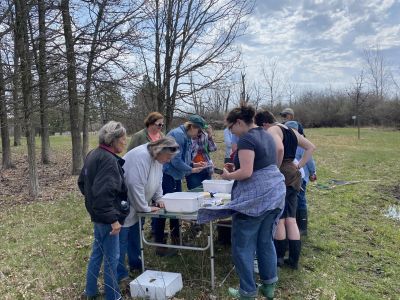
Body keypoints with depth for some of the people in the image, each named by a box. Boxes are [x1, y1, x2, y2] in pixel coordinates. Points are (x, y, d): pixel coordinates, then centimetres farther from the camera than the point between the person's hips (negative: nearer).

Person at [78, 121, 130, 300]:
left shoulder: (93, 155, 7)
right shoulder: (109, 160, -23)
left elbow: (82, 182, 16)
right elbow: (103, 193, -31)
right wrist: (113, 219, -26)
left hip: (97, 213, 10)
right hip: (106, 216, -10)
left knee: (97, 252, 23)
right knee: (111, 257, 5)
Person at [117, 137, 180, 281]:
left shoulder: (157, 157, 2)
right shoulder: (141, 156, -28)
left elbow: (157, 180, 15)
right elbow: (135, 185, -31)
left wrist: (159, 199, 4)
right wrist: (145, 208, -22)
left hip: (135, 204, 9)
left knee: (135, 234, 19)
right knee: (122, 238, -2)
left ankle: (136, 264, 34)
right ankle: (120, 274, 9)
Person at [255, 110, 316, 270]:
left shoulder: (272, 130, -9)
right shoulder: (291, 131, 17)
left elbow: (279, 149, -30)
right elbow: (311, 147, 22)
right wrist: (299, 165, 15)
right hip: (294, 176, 8)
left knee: (279, 219, 4)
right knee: (291, 220, 12)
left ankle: (279, 257, 17)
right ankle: (294, 260, 17)